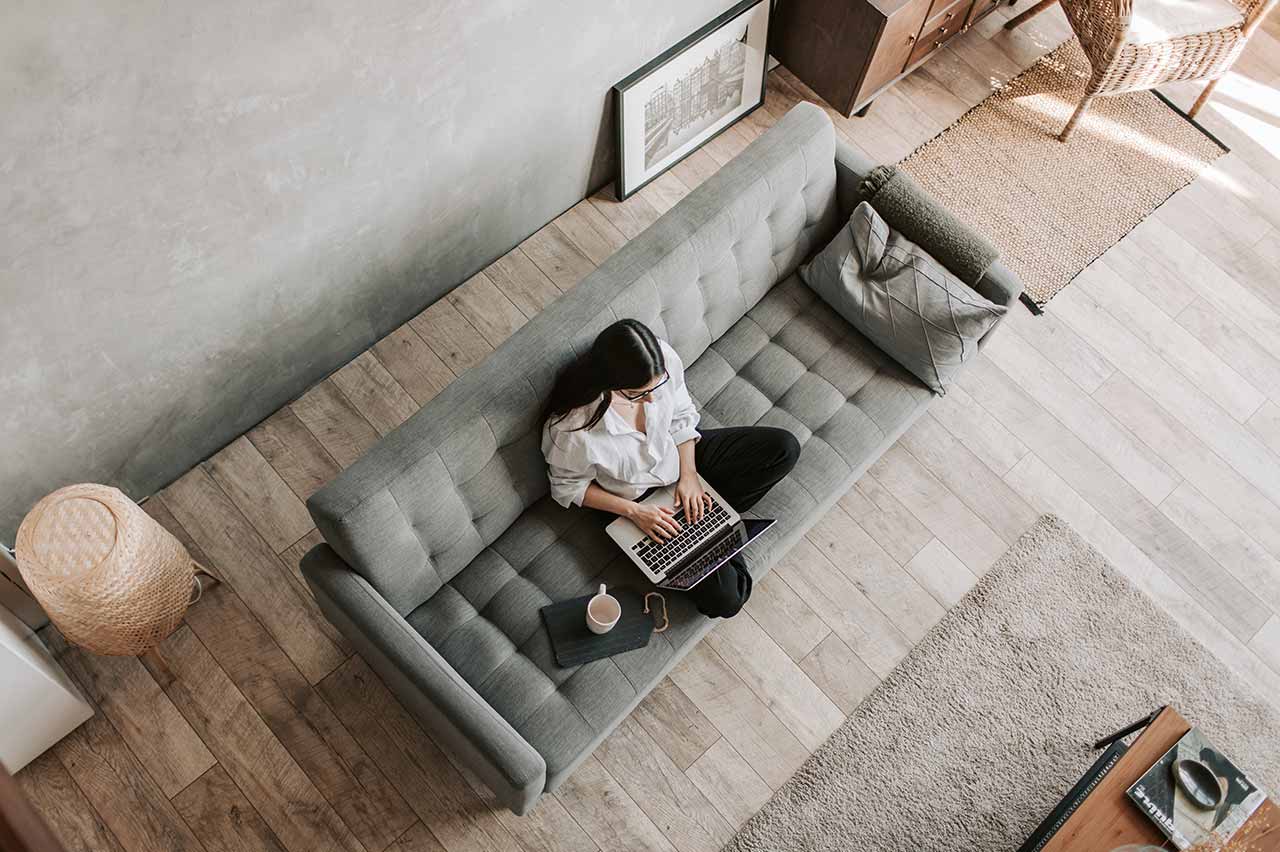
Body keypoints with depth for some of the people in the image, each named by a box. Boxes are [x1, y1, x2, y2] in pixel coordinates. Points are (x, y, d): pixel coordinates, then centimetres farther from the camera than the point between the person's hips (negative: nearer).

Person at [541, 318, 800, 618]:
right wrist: (633, 511, -22)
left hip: (680, 454, 5)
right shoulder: (569, 427, -35)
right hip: (637, 501, -5)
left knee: (784, 448, -3)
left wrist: (688, 474, -14)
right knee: (723, 599, -14)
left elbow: (682, 415, -4)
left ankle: (703, 511, 1)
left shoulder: (663, 360, -25)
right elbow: (568, 487, -15)